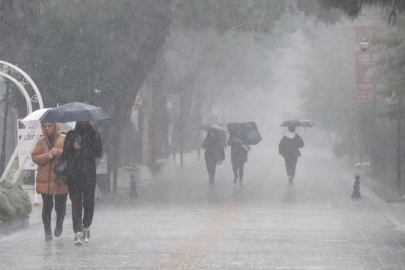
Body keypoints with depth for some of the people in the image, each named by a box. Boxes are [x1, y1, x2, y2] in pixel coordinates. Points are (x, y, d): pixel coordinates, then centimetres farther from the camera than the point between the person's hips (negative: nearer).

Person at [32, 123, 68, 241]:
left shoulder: (64, 140, 3)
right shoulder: (41, 142, 9)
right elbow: (35, 157, 0)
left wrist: (58, 152, -18)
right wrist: (49, 155, -12)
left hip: (61, 179, -1)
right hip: (45, 179, 1)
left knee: (60, 206, 0)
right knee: (47, 206, -3)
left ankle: (59, 225, 29)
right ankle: (47, 231, 8)